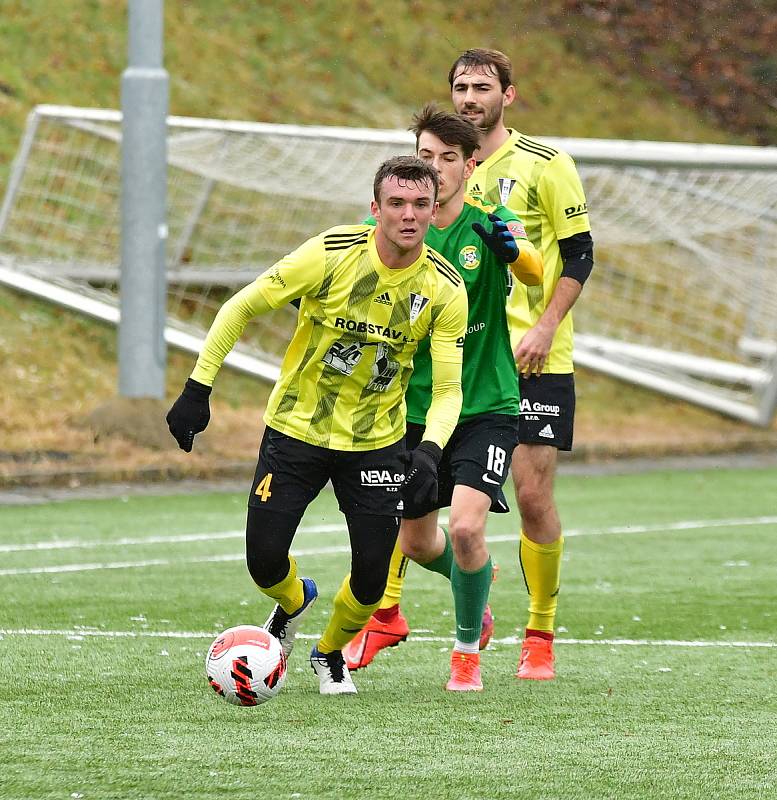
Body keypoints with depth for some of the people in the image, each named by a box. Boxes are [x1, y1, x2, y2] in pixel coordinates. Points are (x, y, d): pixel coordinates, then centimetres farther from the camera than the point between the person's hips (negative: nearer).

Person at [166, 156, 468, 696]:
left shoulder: (446, 290, -12)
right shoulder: (331, 255, -19)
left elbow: (449, 388, -9)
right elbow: (242, 309, -9)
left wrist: (430, 450, -29)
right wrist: (198, 390, -11)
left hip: (376, 442, 1)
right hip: (295, 429, -1)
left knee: (372, 578, -5)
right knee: (264, 561, -6)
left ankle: (330, 652, 28)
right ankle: (293, 602, 32)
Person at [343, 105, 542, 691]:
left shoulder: (490, 225, -6)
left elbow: (535, 273, -24)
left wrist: (513, 248, -48)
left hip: (486, 406, -3)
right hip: (414, 408, 3)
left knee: (466, 527, -20)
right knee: (417, 543, 12)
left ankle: (468, 650, 3)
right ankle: (475, 578, 48)